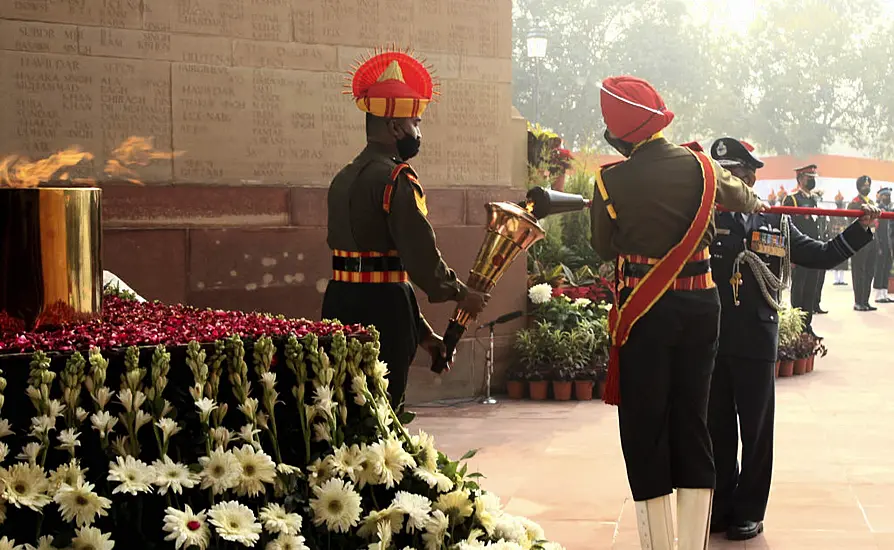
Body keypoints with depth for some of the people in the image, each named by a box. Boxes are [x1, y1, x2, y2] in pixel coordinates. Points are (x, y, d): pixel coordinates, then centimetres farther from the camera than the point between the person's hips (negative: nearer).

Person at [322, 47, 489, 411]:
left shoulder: (345, 178, 15)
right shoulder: (396, 178, -13)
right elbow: (420, 252, -19)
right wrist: (461, 294, -1)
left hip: (341, 302, 9)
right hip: (382, 309, -9)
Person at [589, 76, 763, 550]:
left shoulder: (611, 180, -10)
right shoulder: (700, 165, 1)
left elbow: (603, 248, 2)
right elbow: (740, 195, 23)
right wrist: (756, 205, 45)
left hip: (643, 313, -3)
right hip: (700, 305, 3)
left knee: (644, 427, 5)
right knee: (692, 421, 10)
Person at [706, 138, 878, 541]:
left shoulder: (776, 225, 8)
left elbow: (822, 256, 13)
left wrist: (859, 228, 2)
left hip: (757, 345, 0)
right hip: (712, 341, 0)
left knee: (756, 431, 5)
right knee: (717, 428, 8)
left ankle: (749, 511, 16)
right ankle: (720, 507, 20)